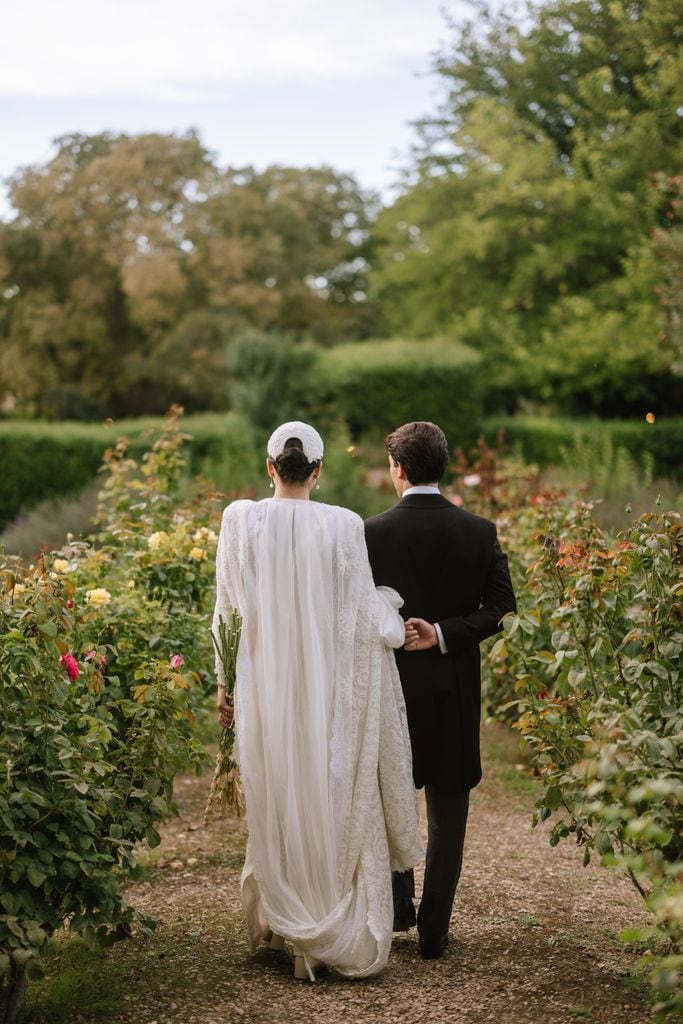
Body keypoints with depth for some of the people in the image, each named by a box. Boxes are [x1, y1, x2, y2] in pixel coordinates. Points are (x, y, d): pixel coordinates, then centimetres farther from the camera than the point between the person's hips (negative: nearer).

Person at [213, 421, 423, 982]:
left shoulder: (241, 520, -5)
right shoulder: (342, 525, -9)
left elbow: (228, 610, -1)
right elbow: (363, 614, -6)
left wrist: (224, 682, 7)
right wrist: (393, 617, 14)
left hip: (266, 686, 1)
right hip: (330, 690, -1)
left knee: (278, 803, 16)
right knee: (336, 806, 10)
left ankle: (280, 921, 27)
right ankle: (344, 939, 16)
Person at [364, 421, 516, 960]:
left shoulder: (373, 532, -9)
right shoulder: (480, 531, -4)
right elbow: (499, 607, -9)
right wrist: (445, 634, -10)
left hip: (392, 683, -1)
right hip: (455, 690, 1)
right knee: (448, 814, 9)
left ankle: (398, 903, 19)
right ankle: (434, 931, 12)